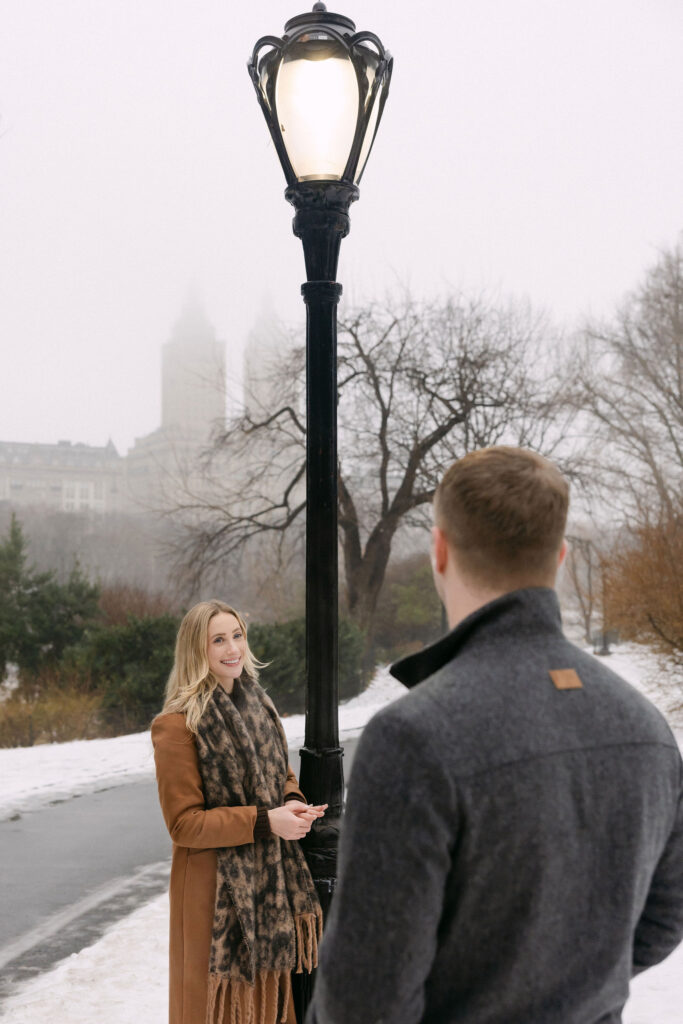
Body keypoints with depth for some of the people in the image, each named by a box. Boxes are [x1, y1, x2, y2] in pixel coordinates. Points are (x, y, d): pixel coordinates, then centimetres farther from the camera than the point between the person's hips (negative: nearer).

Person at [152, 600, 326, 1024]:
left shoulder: (257, 704, 7)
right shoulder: (177, 725, -17)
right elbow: (184, 823, -16)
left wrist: (294, 804, -5)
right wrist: (265, 822, -22)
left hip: (270, 877, 7)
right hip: (216, 885, -7)